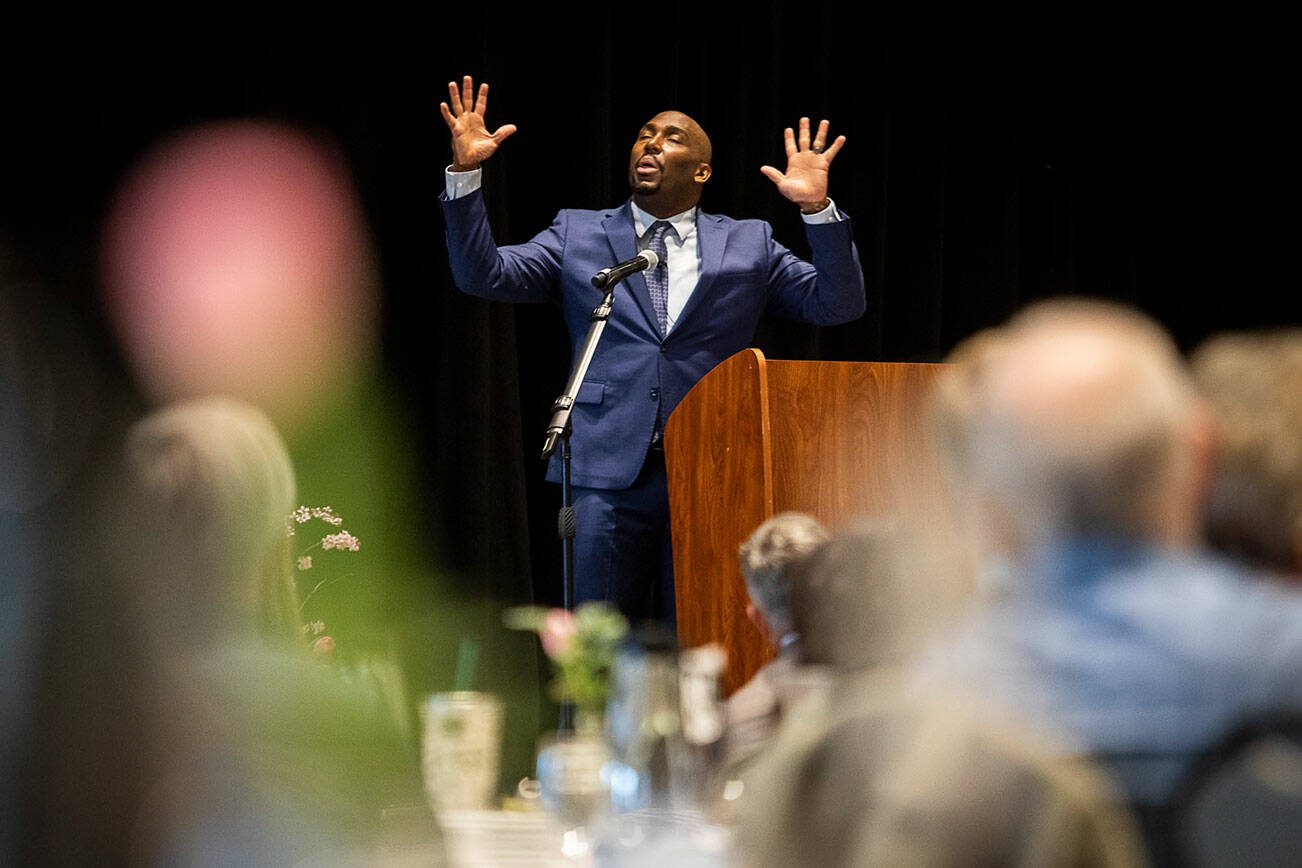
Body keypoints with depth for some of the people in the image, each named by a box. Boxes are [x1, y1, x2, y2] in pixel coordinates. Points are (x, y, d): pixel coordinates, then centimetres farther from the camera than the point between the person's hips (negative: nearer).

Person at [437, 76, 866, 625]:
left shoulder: (748, 245, 12)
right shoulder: (577, 236, 13)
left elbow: (839, 305, 5)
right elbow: (482, 275, 4)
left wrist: (817, 208, -9)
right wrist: (465, 173, -7)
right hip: (609, 474, 0)